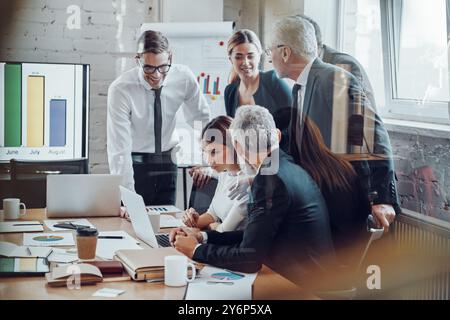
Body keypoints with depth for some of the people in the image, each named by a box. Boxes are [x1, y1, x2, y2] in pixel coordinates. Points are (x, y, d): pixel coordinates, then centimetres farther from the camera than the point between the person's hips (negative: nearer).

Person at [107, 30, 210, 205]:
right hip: (135, 163, -3)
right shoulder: (119, 89, -24)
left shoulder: (184, 77, -14)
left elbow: (201, 119, 3)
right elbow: (119, 149, -28)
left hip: (168, 161, 3)